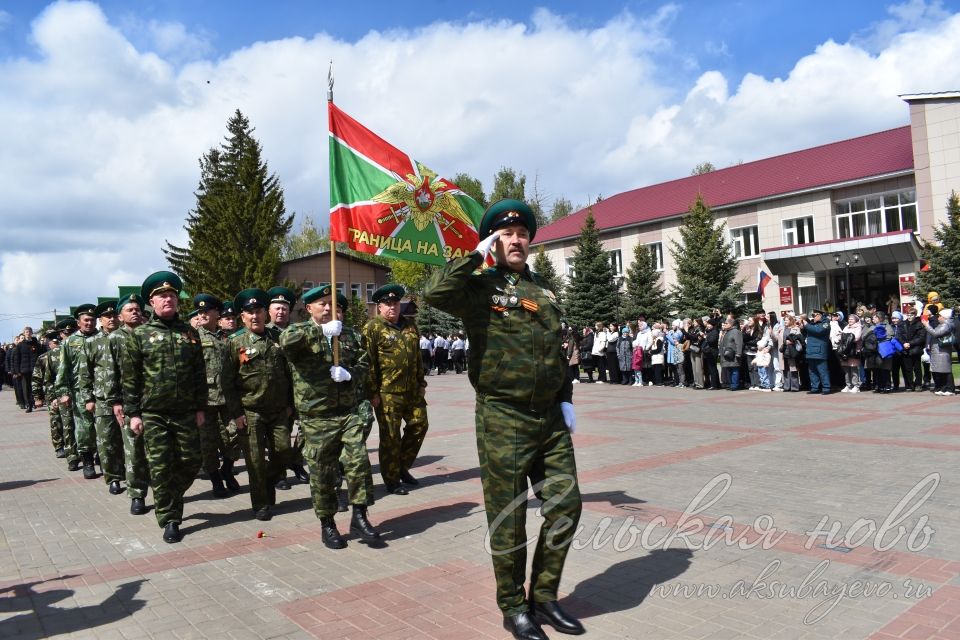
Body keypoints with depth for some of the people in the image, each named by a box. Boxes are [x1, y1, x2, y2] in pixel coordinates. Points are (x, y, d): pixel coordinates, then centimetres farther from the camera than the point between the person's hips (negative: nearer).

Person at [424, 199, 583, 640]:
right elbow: (435, 292, -24)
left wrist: (566, 400, 14)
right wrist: (476, 255, -14)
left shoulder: (544, 290, 15)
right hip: (503, 421, -6)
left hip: (551, 420, 6)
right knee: (508, 519, 4)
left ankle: (544, 598, 27)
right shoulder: (479, 288, -3)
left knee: (566, 505, 8)